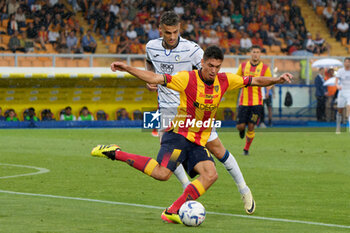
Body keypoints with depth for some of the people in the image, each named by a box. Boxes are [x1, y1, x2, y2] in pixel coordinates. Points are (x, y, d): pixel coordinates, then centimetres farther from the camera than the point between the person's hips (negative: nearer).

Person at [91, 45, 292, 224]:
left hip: (199, 143, 6)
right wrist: (127, 69, -26)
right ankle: (116, 153, -11)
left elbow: (254, 81, 12)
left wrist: (275, 80, -3)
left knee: (211, 175, -17)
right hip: (179, 134, -6)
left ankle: (172, 212, -14)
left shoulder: (224, 81, 4)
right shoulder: (187, 79, -12)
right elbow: (154, 78, -16)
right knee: (162, 173, -26)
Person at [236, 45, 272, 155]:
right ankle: (242, 130, 36)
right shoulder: (243, 66, 6)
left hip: (257, 102, -1)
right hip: (243, 101, 1)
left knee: (251, 127, -5)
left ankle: (246, 148, 14)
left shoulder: (265, 68, 1)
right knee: (240, 126, -3)